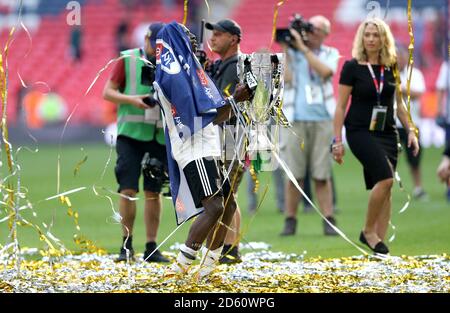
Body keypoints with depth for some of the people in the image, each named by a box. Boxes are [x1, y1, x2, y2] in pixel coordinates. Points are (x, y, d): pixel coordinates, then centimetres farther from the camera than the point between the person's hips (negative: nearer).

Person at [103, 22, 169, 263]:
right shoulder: (128, 60, 3)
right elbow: (107, 92, 1)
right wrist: (132, 100, -15)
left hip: (160, 135, 2)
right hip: (130, 134, -2)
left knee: (153, 192, 4)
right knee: (128, 189, -8)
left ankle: (151, 248, 8)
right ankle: (127, 245, 0)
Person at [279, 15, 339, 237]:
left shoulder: (330, 54, 11)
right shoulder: (292, 53, 7)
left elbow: (325, 71, -10)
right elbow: (286, 77, -8)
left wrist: (303, 47, -11)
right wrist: (285, 48, -6)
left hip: (322, 120, 1)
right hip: (298, 119, 0)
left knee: (322, 174, -2)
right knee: (294, 173, -3)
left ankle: (328, 221, 1)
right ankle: (290, 221, 2)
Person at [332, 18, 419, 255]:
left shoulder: (391, 67, 8)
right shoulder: (352, 67, -4)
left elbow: (399, 104, 17)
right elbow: (341, 106, -3)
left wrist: (410, 130, 9)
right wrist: (337, 140, -7)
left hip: (387, 133, 5)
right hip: (361, 132, -5)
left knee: (384, 189, 0)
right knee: (385, 178, -21)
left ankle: (379, 239, 4)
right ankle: (368, 231, -7)